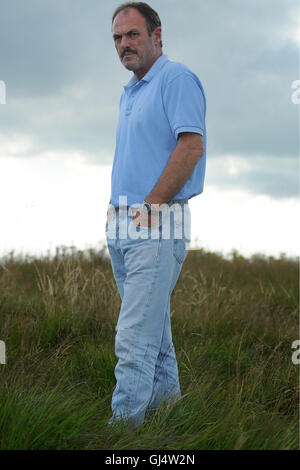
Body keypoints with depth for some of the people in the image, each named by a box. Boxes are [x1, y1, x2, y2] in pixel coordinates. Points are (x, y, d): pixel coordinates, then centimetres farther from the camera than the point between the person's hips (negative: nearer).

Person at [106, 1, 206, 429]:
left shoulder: (177, 78, -7)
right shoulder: (129, 92, 20)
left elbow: (191, 145, -18)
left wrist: (149, 205, -18)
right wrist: (118, 209, 12)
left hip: (156, 225, -9)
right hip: (122, 227, 9)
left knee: (135, 337, -12)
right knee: (152, 321, 18)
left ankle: (123, 424, -10)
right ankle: (166, 395, 30)